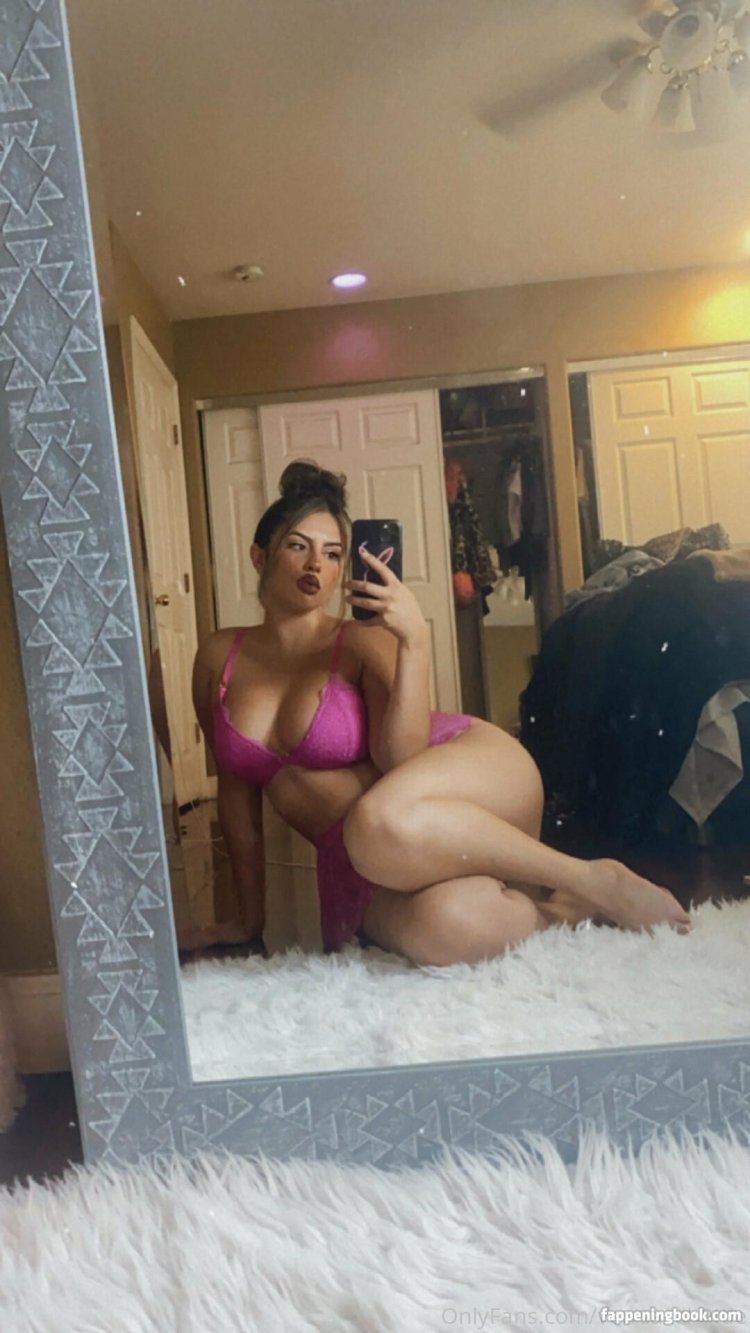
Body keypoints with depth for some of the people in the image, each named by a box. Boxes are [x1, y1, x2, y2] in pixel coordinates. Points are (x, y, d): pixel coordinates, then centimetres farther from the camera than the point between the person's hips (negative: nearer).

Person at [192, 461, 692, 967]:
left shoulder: (365, 643, -5)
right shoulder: (219, 656, 6)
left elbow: (402, 761, -17)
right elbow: (236, 786, 10)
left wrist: (416, 639, -26)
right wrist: (253, 917, 11)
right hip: (356, 858, 2)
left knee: (380, 822, -42)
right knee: (449, 928, -37)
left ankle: (596, 881, -19)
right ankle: (564, 908, -5)